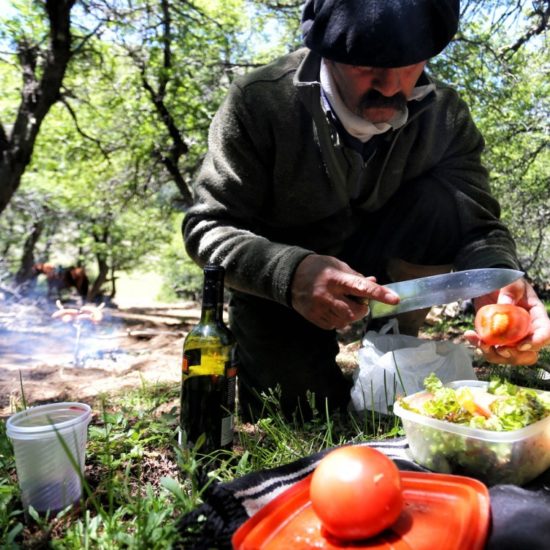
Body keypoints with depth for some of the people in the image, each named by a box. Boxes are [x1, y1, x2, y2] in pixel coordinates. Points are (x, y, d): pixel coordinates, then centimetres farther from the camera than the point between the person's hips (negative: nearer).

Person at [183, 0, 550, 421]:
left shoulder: (444, 115, -14)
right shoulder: (260, 102, -23)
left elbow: (477, 224, -14)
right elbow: (207, 228, -23)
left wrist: (499, 279, -38)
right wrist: (290, 273, -43)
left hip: (369, 257, 2)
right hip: (277, 285, -1)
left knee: (441, 202, -24)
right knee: (311, 413, -12)